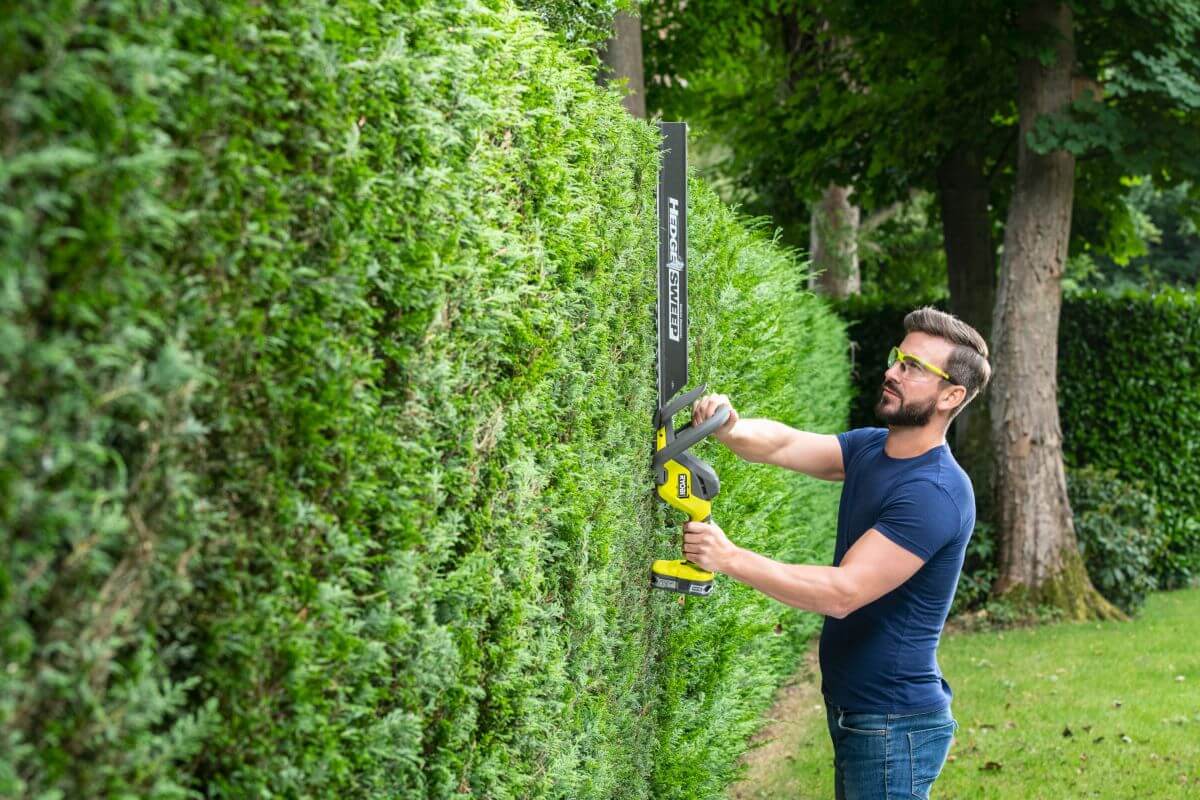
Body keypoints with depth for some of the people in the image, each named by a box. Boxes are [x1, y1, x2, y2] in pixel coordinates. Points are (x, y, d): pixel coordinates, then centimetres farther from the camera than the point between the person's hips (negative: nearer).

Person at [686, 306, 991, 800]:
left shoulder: (935, 492, -23)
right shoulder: (871, 449, 7)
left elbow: (843, 592, -27)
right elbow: (785, 445, -1)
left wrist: (730, 559, -30)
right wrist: (730, 430, -24)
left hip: (894, 726, -9)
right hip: (850, 712, 9)